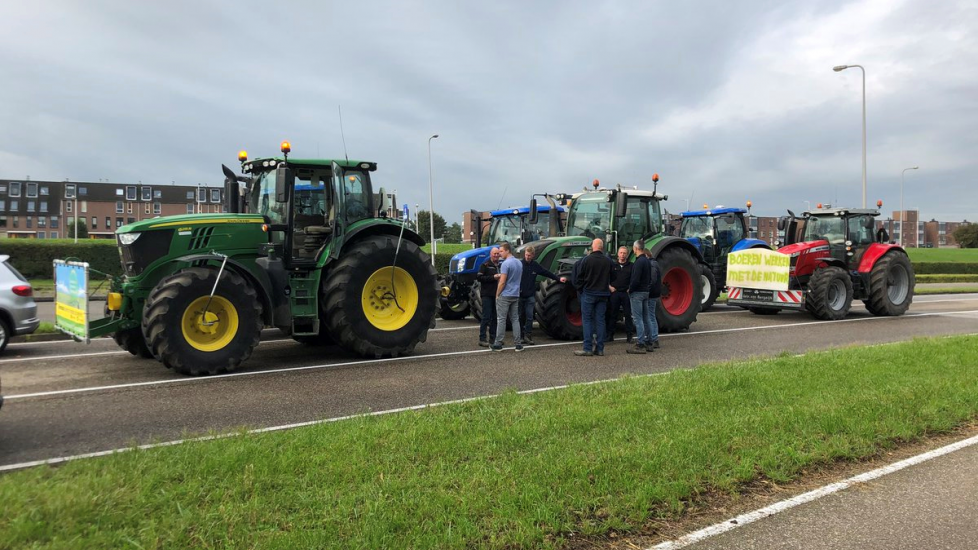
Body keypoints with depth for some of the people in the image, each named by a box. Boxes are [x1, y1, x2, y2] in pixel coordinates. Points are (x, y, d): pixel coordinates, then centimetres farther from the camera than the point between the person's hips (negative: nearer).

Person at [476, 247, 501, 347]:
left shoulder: (500, 266, 16)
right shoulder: (485, 265, -4)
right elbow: (479, 277, -14)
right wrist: (493, 277, -20)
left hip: (496, 295, 7)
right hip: (487, 295, -7)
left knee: (495, 317, 9)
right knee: (486, 317, -8)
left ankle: (493, 338, 17)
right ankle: (482, 339, -5)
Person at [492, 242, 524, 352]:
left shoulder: (506, 263, -15)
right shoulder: (519, 263, 12)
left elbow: (502, 282, -17)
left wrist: (497, 294, -6)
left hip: (505, 295, -7)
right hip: (516, 295, 7)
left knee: (501, 319, -2)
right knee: (515, 319, 10)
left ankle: (498, 344, 1)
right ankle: (518, 344, 7)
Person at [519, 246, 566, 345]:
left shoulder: (535, 266, 5)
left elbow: (547, 273, 14)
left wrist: (558, 278, 12)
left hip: (530, 296, 1)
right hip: (520, 295, -1)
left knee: (529, 317, -5)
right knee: (521, 316, 7)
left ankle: (527, 336, 0)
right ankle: (520, 336, 17)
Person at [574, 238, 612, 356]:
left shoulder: (586, 260, -11)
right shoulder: (608, 261, 0)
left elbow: (579, 278, -5)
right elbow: (611, 279, 8)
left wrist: (582, 286, 13)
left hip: (588, 293, -3)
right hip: (603, 294, 3)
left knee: (587, 320, 1)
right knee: (600, 320, 8)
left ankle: (587, 349, -3)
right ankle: (600, 348, 10)